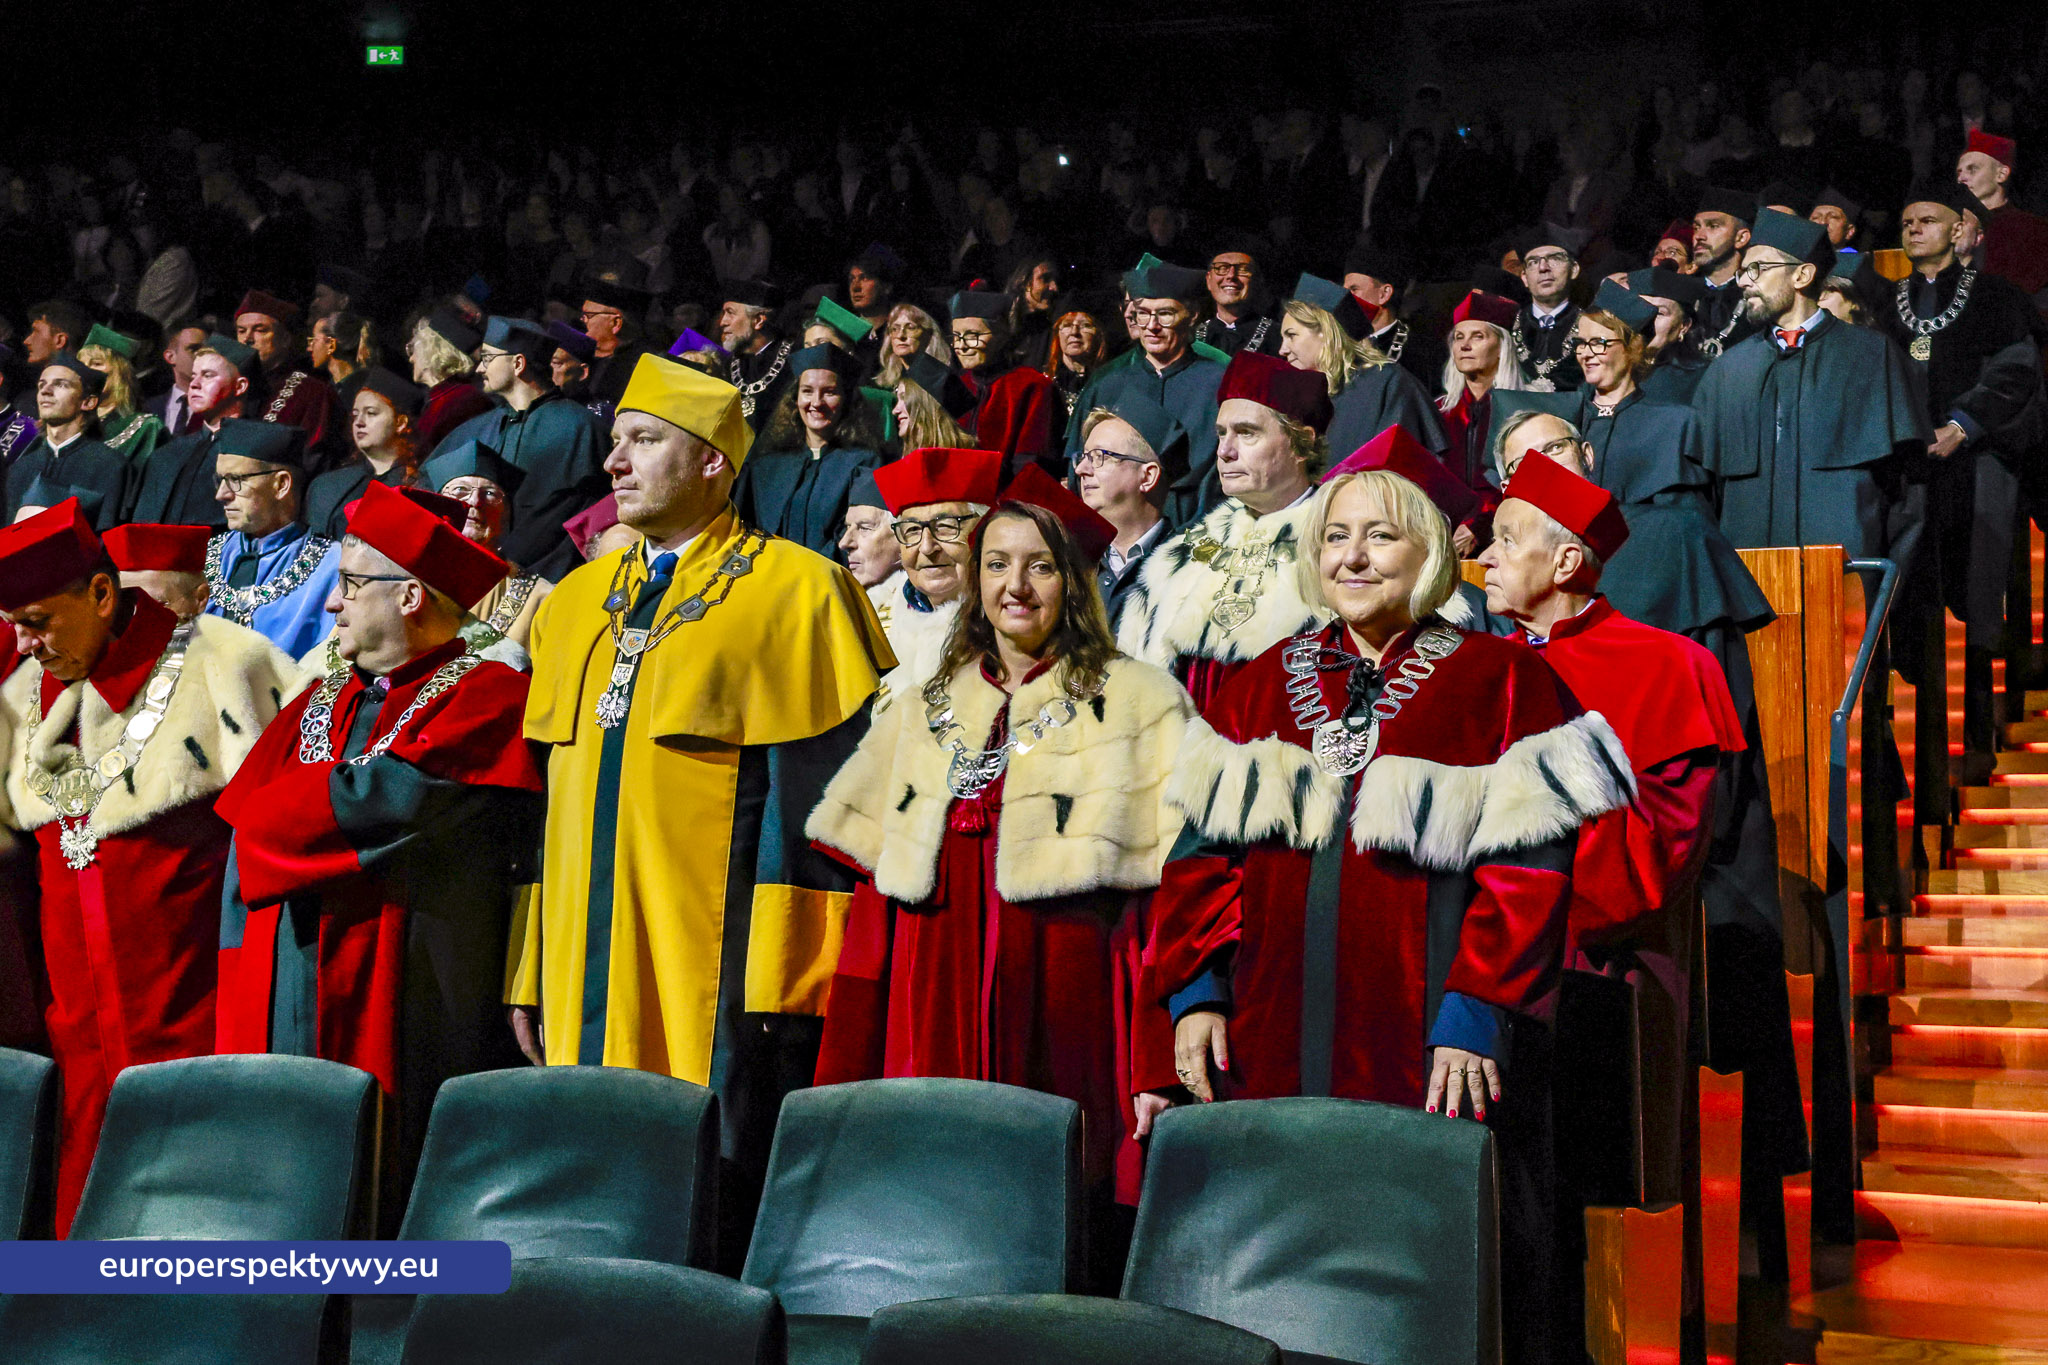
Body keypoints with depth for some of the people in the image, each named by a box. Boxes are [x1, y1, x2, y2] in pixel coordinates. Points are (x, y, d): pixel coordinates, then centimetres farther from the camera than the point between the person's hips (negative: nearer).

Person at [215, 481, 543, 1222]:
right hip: (280, 1015, 7)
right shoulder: (319, 703, 20)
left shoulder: (486, 696, -5)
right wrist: (340, 811, -4)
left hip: (393, 1017, -7)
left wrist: (291, 815, -1)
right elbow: (245, 814, 12)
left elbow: (389, 796, -16)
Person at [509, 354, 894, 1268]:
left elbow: (818, 796, -10)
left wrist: (782, 972, -16)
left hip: (717, 964, -6)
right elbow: (552, 792, 18)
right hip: (586, 971, 6)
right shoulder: (575, 603, 16)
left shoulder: (794, 591, -4)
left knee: (717, 1208, -2)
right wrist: (530, 970, 14)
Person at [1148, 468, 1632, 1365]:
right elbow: (1201, 851, 11)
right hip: (1270, 1047, 4)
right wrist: (1194, 993, 0)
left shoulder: (1502, 683, 1)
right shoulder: (1262, 685, 14)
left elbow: (1528, 872, -6)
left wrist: (1473, 1022, -15)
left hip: (1423, 1055, -3)